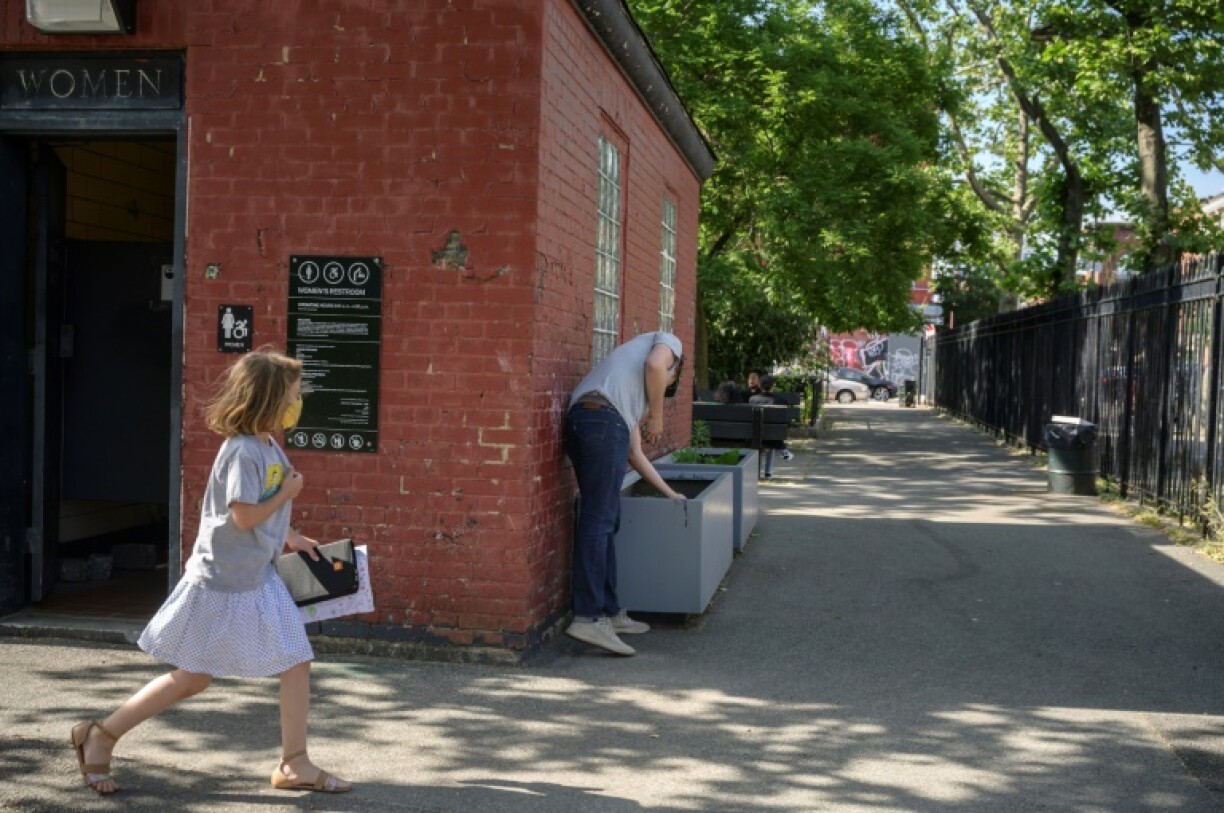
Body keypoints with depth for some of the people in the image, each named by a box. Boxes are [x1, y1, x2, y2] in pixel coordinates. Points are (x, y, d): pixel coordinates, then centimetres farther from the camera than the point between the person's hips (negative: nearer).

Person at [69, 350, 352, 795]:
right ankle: (100, 734, 19)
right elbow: (245, 517, -24)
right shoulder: (243, 450, -21)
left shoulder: (268, 446, 6)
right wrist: (288, 493, -12)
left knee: (297, 660, 5)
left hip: (259, 579, 9)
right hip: (224, 581, -9)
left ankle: (295, 765, 16)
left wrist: (289, 537, 11)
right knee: (193, 677, 3)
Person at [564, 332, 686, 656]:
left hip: (578, 420, 8)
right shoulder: (670, 343, 22)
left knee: (606, 521, 13)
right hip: (604, 417, -8)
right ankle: (588, 618, -13)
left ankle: (609, 612, 19)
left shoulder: (635, 397, 40)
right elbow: (654, 365, -4)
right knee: (598, 520, -11)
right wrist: (657, 415, 6)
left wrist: (669, 493, 46)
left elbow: (634, 454, 38)